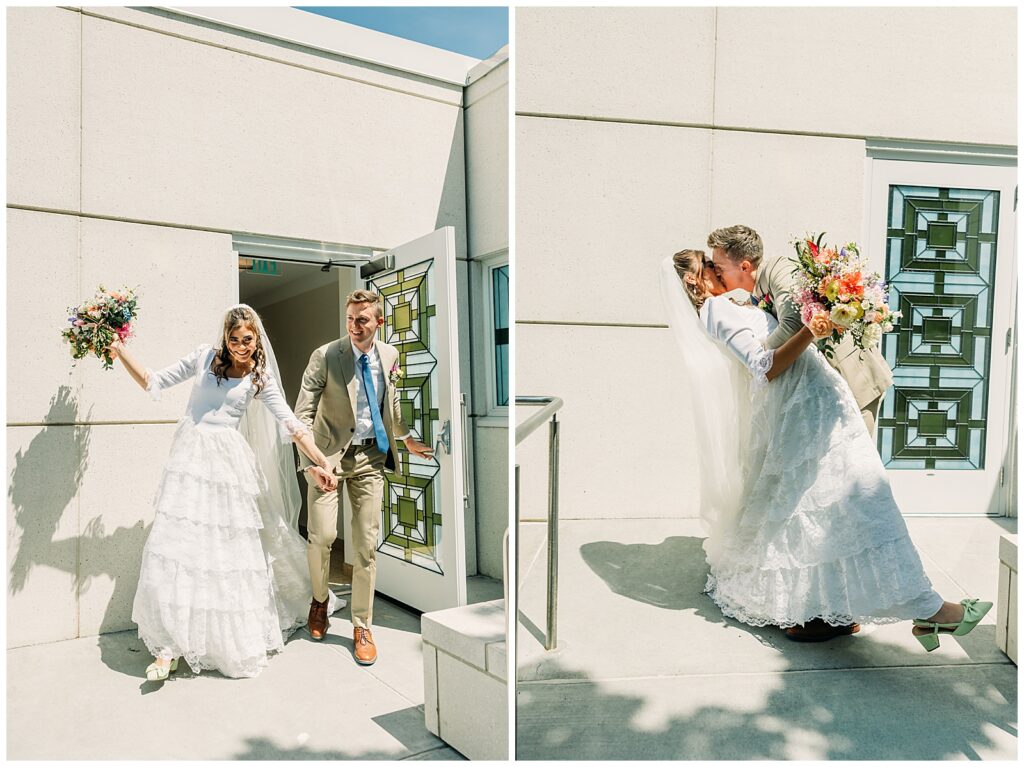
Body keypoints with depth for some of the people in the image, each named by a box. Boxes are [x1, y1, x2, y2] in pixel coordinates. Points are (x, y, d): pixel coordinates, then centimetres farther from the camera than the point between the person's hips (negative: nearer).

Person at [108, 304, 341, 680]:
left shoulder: (260, 378, 5)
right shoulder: (205, 356, 7)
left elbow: (291, 423, 1)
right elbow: (154, 382, 11)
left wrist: (321, 463, -6)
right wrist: (120, 351, 1)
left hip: (227, 463, -1)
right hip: (189, 457, 1)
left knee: (230, 548, 2)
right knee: (176, 543, -6)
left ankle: (237, 638, 20)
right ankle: (169, 646, 1)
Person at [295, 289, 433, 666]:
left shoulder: (389, 355, 2)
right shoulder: (325, 356, -11)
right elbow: (303, 412, -13)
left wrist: (407, 438, 22)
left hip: (370, 456, 3)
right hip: (330, 453, -3)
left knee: (366, 543, 4)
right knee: (322, 535, -11)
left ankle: (362, 627, 18)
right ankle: (319, 600, 22)